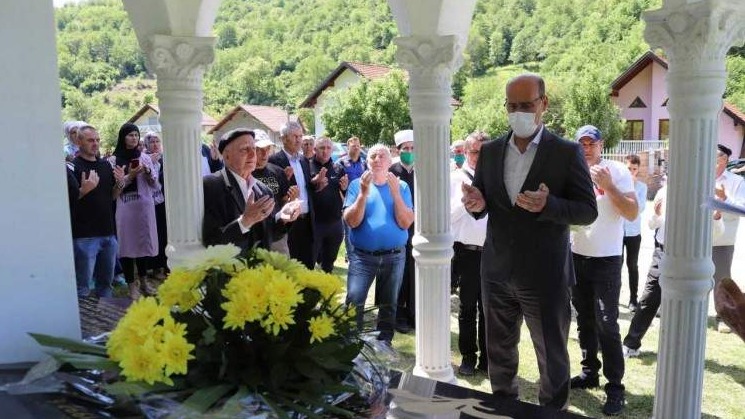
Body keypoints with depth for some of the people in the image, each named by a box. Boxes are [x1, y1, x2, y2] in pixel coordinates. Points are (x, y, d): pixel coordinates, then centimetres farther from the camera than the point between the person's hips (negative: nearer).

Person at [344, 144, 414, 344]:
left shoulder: (401, 186, 1)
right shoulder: (357, 184, 0)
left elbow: (406, 223, -9)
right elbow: (352, 221, -11)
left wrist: (396, 194, -20)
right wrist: (363, 193, -21)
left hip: (394, 256, 1)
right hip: (362, 255, -1)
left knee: (388, 305, 13)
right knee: (354, 301, -12)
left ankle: (384, 344, 30)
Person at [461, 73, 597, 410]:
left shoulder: (567, 152, -8)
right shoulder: (489, 151, 5)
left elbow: (588, 211, -10)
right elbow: (482, 203, 9)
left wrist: (548, 205, -29)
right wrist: (477, 204, -16)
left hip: (545, 276, -4)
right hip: (496, 272, 4)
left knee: (552, 359, 12)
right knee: (499, 353, 21)